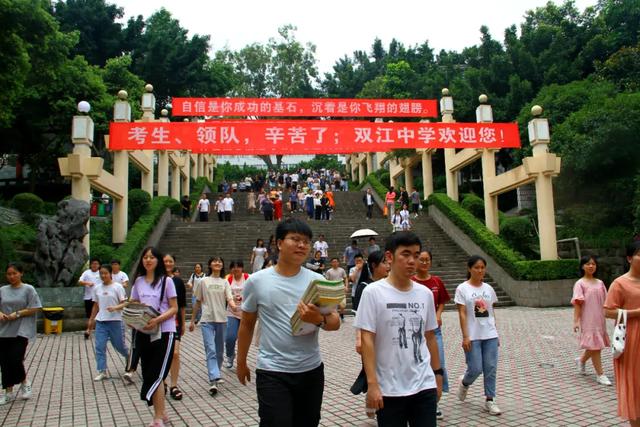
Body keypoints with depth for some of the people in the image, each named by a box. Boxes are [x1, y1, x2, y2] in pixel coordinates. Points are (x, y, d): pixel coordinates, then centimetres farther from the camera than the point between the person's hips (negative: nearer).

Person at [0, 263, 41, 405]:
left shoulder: (28, 289, -3)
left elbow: (35, 309, -7)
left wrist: (17, 314, -15)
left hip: (21, 331, -4)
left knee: (15, 359, -10)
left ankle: (24, 382, 18)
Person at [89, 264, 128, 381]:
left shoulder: (117, 287, -6)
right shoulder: (97, 288, 8)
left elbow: (124, 304, -7)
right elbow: (96, 305, 17)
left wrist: (115, 307, -25)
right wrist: (91, 319, 17)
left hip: (115, 321, -4)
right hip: (100, 321, 4)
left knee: (120, 345, 6)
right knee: (99, 347, -3)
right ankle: (102, 371, 4)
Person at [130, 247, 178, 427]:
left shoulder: (166, 281, -5)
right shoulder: (138, 281, 8)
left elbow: (174, 308, -7)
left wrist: (157, 320, -22)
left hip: (164, 333, -5)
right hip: (143, 333, 5)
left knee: (156, 375, -5)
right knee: (149, 374, 10)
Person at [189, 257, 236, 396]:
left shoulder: (225, 282, 8)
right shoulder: (204, 281, 5)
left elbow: (229, 298, -6)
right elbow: (198, 302, 10)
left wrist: (235, 307, -28)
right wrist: (192, 320, 11)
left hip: (221, 319, 2)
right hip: (207, 320, -2)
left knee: (219, 350, 12)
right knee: (211, 350, -12)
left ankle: (215, 375, 31)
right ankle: (213, 381, -18)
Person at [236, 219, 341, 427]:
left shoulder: (317, 280, -2)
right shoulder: (257, 281, -5)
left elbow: (335, 323, -5)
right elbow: (247, 324, 7)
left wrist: (319, 319, -27)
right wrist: (241, 362, 13)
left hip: (311, 370, 3)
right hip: (272, 372, -3)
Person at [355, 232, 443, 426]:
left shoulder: (425, 293, 5)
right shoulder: (373, 292, -9)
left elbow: (430, 337, 13)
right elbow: (367, 340, -11)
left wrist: (438, 374, 15)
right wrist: (372, 384, -15)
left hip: (424, 386, 4)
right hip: (389, 390, -4)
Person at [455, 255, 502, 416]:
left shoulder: (488, 288, 8)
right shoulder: (462, 288, -7)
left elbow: (492, 313, 11)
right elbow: (462, 314, -10)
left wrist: (495, 333, 10)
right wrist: (465, 337, -14)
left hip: (490, 336, 4)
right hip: (473, 337, -4)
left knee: (491, 369, 4)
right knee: (475, 369, -2)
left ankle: (489, 401, 15)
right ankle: (464, 383, 29)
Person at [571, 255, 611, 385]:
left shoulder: (600, 283, 9)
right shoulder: (580, 283, -7)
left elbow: (605, 301, 12)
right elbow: (577, 303, -11)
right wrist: (576, 320, -16)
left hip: (600, 319, 6)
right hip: (588, 319, -6)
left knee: (596, 345, 12)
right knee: (595, 346, -3)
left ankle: (581, 360, 37)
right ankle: (600, 375, 5)